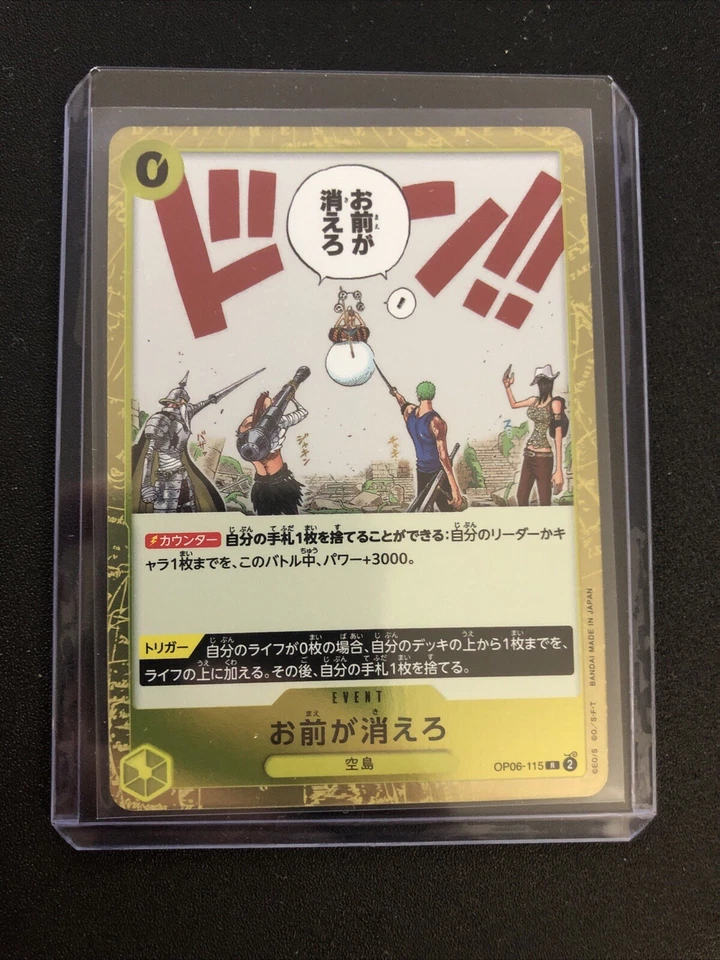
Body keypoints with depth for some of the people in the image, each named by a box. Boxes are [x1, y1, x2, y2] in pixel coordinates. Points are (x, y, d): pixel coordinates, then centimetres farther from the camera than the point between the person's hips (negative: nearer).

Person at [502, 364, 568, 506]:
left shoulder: (555, 403, -9)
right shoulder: (534, 401, 10)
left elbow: (558, 436, -12)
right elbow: (513, 404, 31)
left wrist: (559, 469, -17)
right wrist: (507, 387, 16)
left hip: (543, 457, -7)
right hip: (529, 455, 7)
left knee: (544, 502, -2)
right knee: (521, 498, 11)